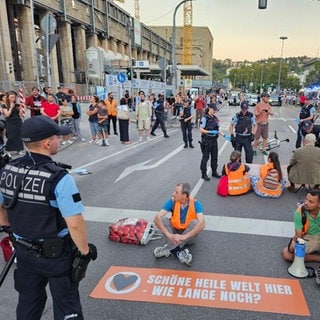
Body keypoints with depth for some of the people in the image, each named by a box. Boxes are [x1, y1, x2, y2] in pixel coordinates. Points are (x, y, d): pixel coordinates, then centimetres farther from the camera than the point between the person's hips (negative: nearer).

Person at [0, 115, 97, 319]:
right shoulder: (59, 178, -26)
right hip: (56, 253, -6)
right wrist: (85, 251, -10)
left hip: (23, 250, 6)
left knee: (28, 303, 27)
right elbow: (75, 224, -25)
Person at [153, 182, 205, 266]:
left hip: (188, 236, -1)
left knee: (195, 222, -31)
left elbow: (202, 223, -35)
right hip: (174, 233, 2)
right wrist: (169, 235, -39)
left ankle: (169, 249, -29)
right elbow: (157, 218, -26)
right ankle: (179, 250, -31)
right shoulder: (172, 202, -16)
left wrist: (184, 236, -43)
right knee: (162, 219, -22)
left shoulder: (195, 203, -20)